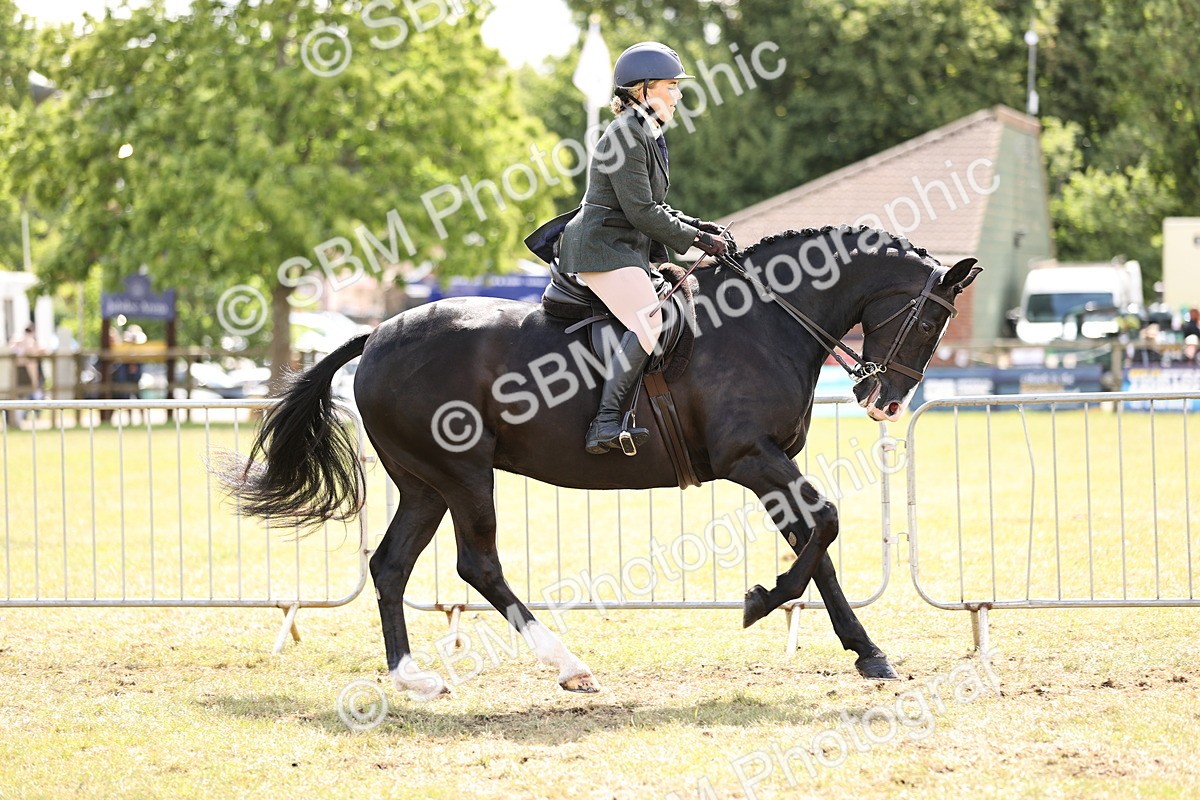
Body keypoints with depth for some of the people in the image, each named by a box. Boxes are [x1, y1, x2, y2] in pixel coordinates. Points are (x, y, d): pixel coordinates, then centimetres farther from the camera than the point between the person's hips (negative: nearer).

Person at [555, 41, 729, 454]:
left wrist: (695, 226, 10)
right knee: (648, 322, -26)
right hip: (602, 248, -11)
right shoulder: (627, 135, -15)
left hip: (629, 248, 11)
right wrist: (695, 239, -12)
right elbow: (641, 212, -19)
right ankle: (605, 422, -31)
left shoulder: (648, 135, 18)